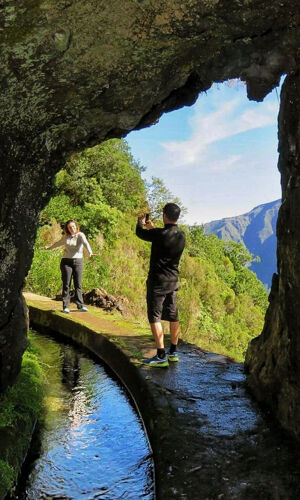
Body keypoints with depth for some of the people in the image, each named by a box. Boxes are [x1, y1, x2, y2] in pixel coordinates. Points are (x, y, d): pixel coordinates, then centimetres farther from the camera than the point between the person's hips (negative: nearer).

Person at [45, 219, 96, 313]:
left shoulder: (80, 235, -3)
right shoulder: (65, 237, 8)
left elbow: (85, 243, -23)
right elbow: (58, 243, 28)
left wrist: (90, 252, -42)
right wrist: (49, 248, 44)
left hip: (78, 261, -2)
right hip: (66, 262, 2)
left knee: (78, 284, 1)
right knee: (66, 285, 0)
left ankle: (80, 305, 7)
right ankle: (65, 306, 3)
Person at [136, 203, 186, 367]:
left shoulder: (159, 234, -19)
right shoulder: (181, 235, 2)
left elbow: (140, 233, -2)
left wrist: (140, 222, 21)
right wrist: (152, 227, 35)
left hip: (158, 281, -7)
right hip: (173, 281, 7)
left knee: (154, 318, -1)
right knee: (173, 316, 14)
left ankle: (161, 356, -2)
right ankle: (173, 352, 26)